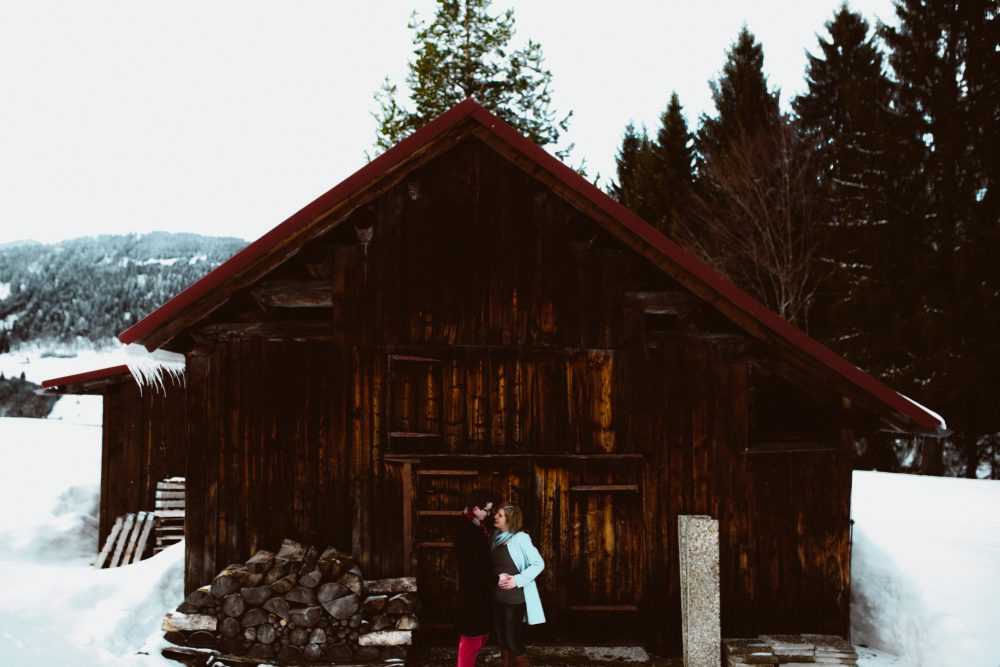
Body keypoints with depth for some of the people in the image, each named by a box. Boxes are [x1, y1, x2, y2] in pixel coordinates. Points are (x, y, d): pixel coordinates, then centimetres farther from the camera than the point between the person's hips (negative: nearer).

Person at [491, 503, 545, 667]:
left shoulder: (520, 538, -13)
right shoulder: (497, 537, 6)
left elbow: (538, 563, -13)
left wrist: (518, 580, -19)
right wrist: (497, 577, -3)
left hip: (514, 597, -6)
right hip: (497, 597, 6)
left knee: (514, 641, -3)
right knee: (502, 639, 13)